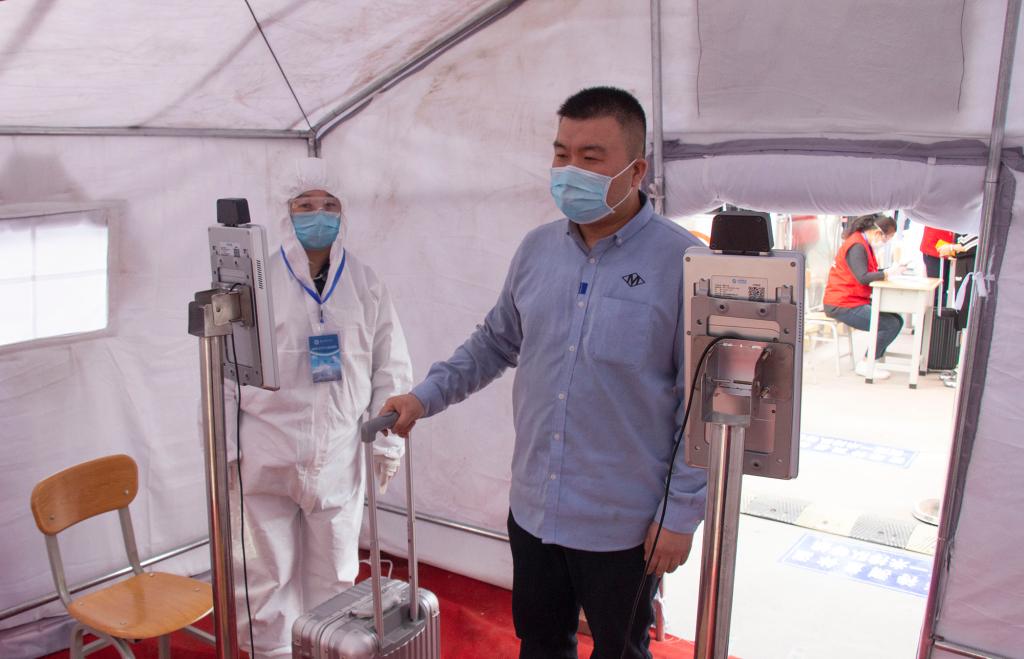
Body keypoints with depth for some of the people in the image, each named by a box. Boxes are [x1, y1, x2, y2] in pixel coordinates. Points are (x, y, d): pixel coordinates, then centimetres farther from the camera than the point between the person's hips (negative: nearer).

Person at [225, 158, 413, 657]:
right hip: (266, 459, -1)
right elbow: (224, 369, 1)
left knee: (334, 574, 13)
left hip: (339, 458, 2)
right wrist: (224, 448, -1)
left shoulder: (367, 287, 3)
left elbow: (391, 367, 6)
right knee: (267, 577, 8)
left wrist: (389, 441, 4)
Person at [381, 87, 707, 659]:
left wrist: (682, 513, -13)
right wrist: (427, 396, 4)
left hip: (624, 524, -4)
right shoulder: (537, 249, 1)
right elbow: (497, 341, 14)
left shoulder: (681, 262, -16)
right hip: (533, 508, 5)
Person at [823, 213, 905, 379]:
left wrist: (890, 271, -1)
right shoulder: (857, 246, -15)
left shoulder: (863, 244, 17)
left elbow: (870, 273, 13)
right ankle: (865, 365, -5)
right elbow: (863, 277, -25)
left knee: (896, 320, 4)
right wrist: (888, 273, -18)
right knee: (892, 325, -16)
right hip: (843, 306, -11)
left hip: (855, 302, 11)